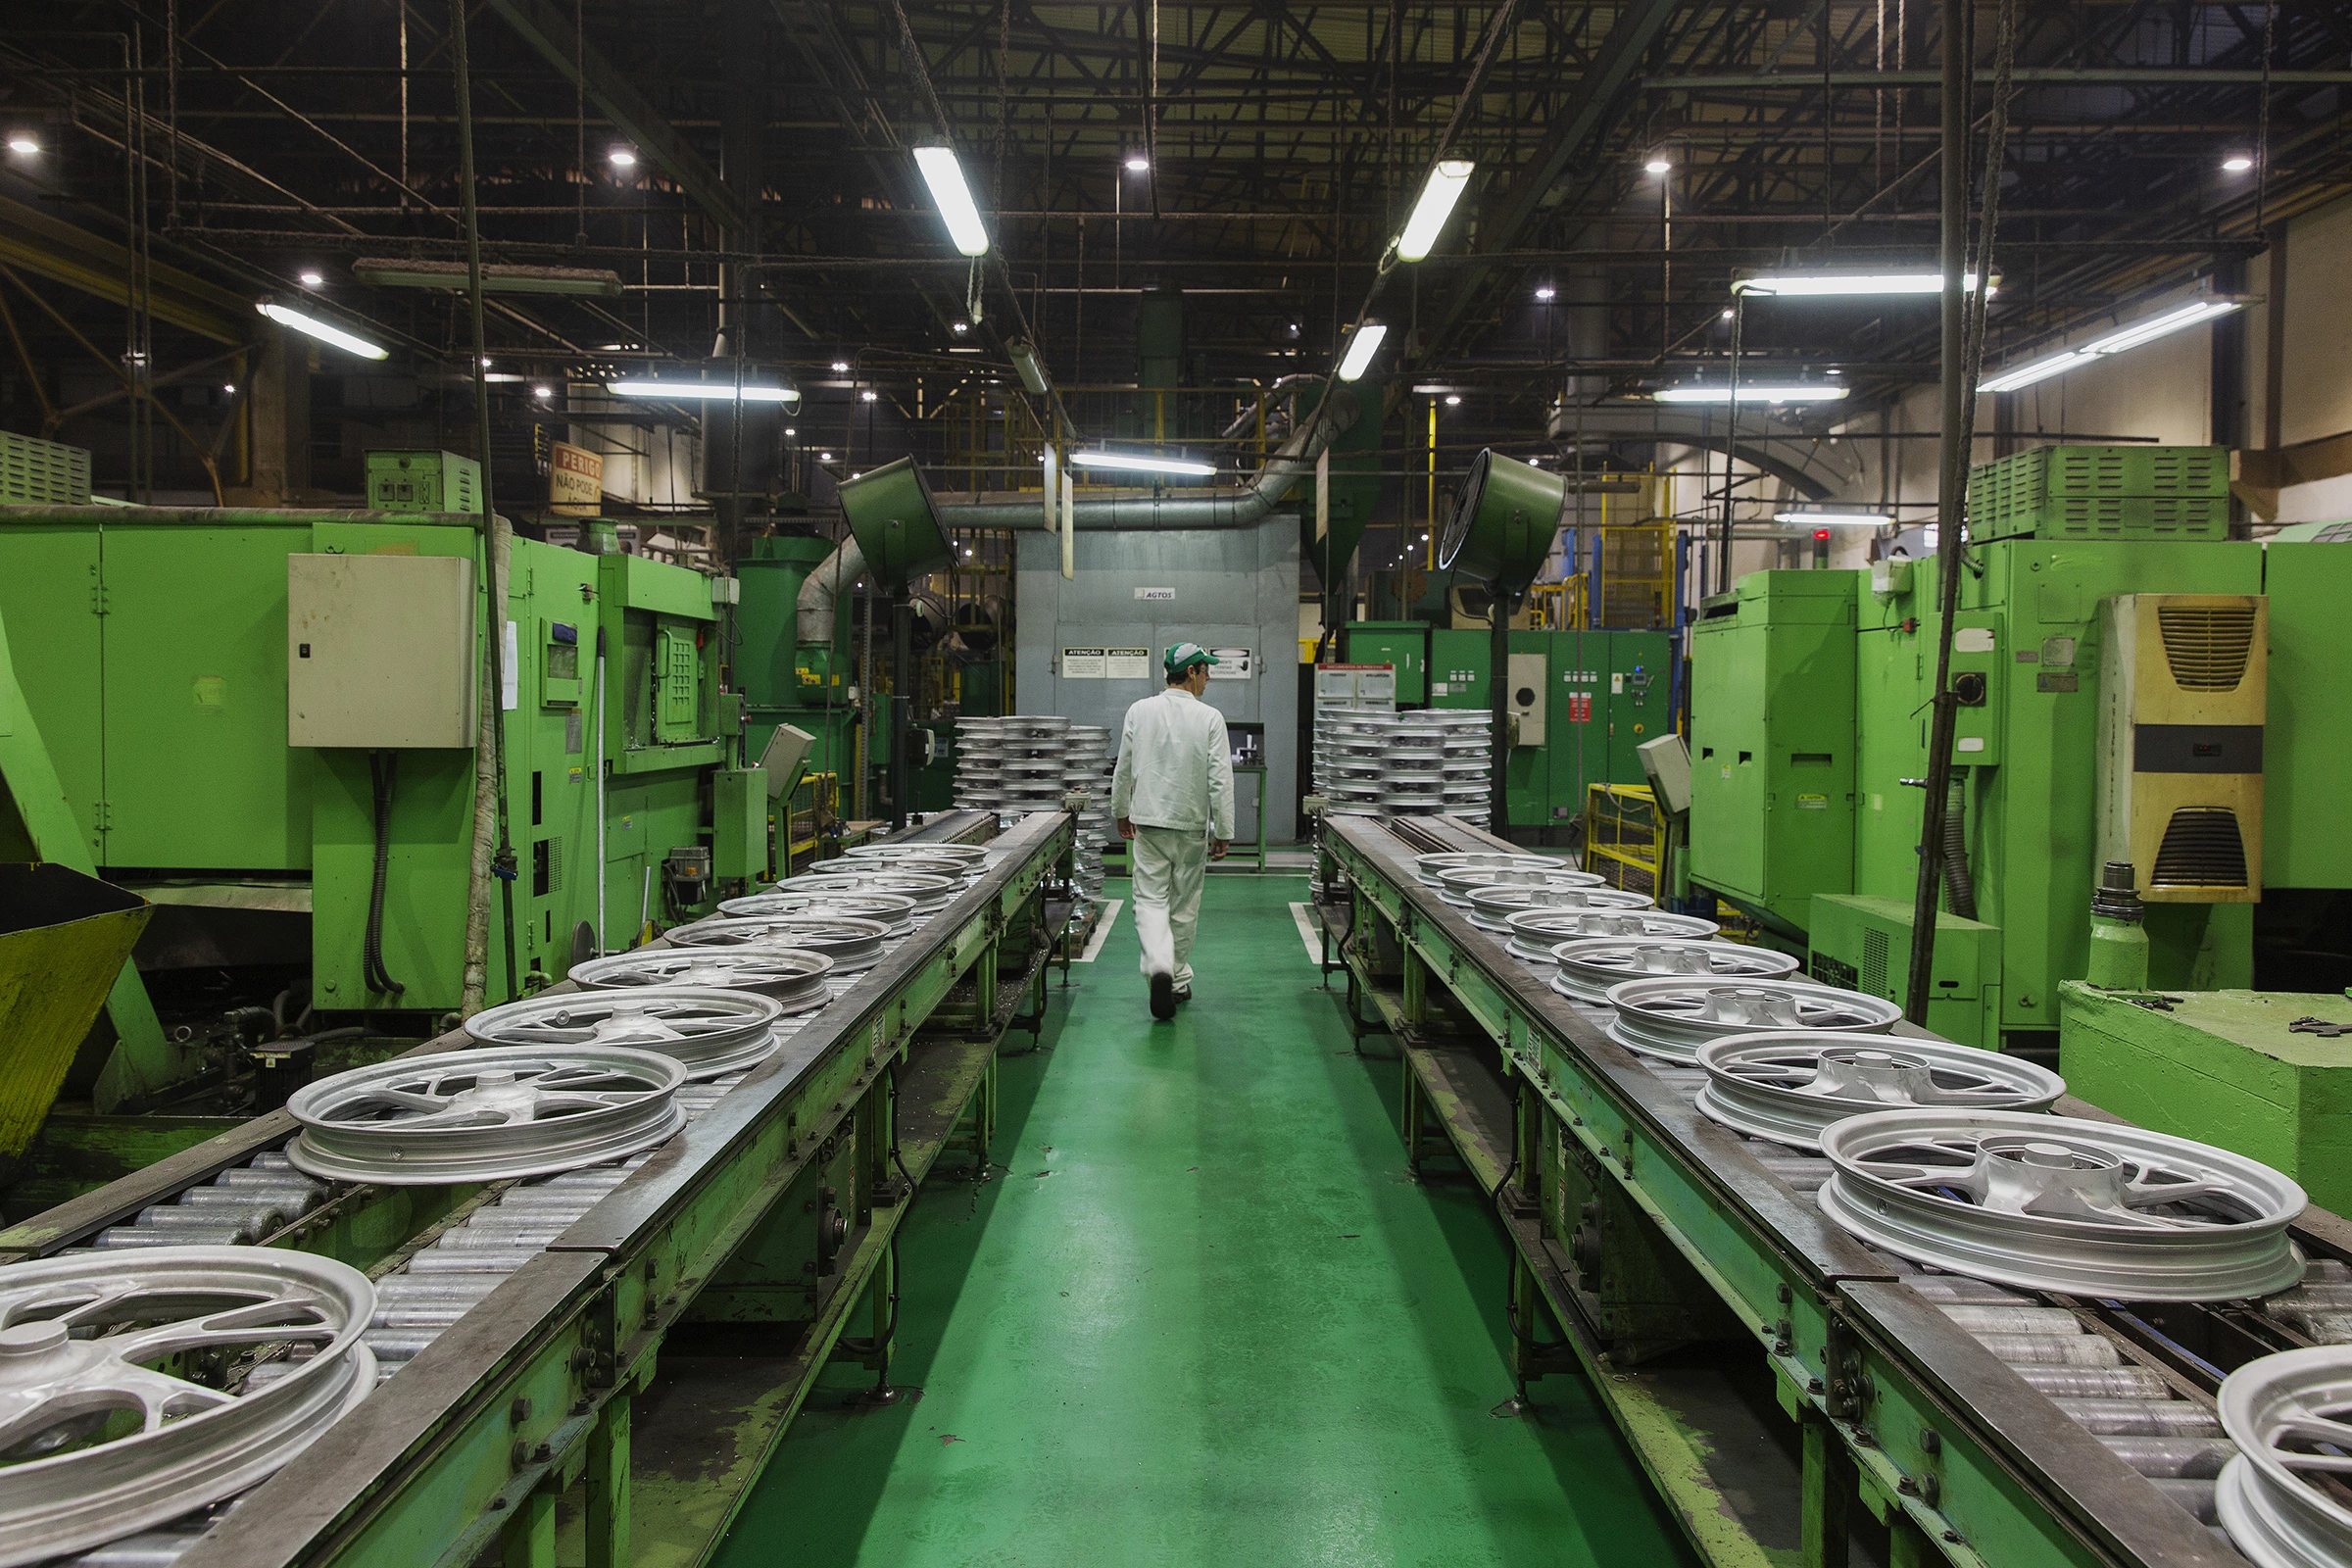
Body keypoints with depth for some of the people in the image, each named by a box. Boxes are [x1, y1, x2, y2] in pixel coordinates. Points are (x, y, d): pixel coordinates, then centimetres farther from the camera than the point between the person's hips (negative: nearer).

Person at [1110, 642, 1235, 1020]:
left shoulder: (1140, 711, -1)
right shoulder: (1210, 718, -9)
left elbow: (1123, 769, 7)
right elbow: (1220, 780, -11)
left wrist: (1121, 812, 22)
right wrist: (1223, 833, -4)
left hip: (1148, 822, 1)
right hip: (1192, 825, -1)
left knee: (1151, 899, 3)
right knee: (1185, 905, 12)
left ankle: (1159, 965, -22)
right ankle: (1178, 982, 22)